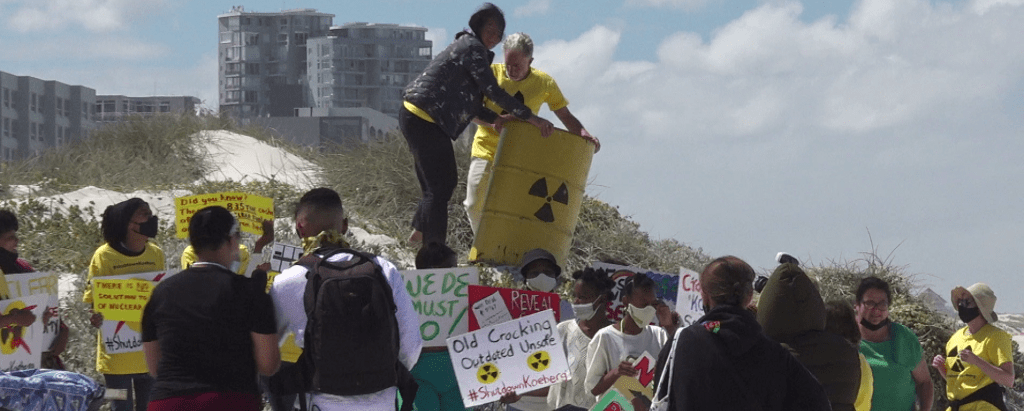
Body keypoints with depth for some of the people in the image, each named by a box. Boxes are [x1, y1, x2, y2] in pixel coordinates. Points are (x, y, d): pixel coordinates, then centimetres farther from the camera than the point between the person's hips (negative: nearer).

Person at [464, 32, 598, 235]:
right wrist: (493, 121, -31)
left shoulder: (544, 83, -6)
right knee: (475, 204, -2)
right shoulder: (492, 73, -8)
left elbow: (566, 116, -1)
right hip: (486, 150, 1)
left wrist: (584, 134, -22)